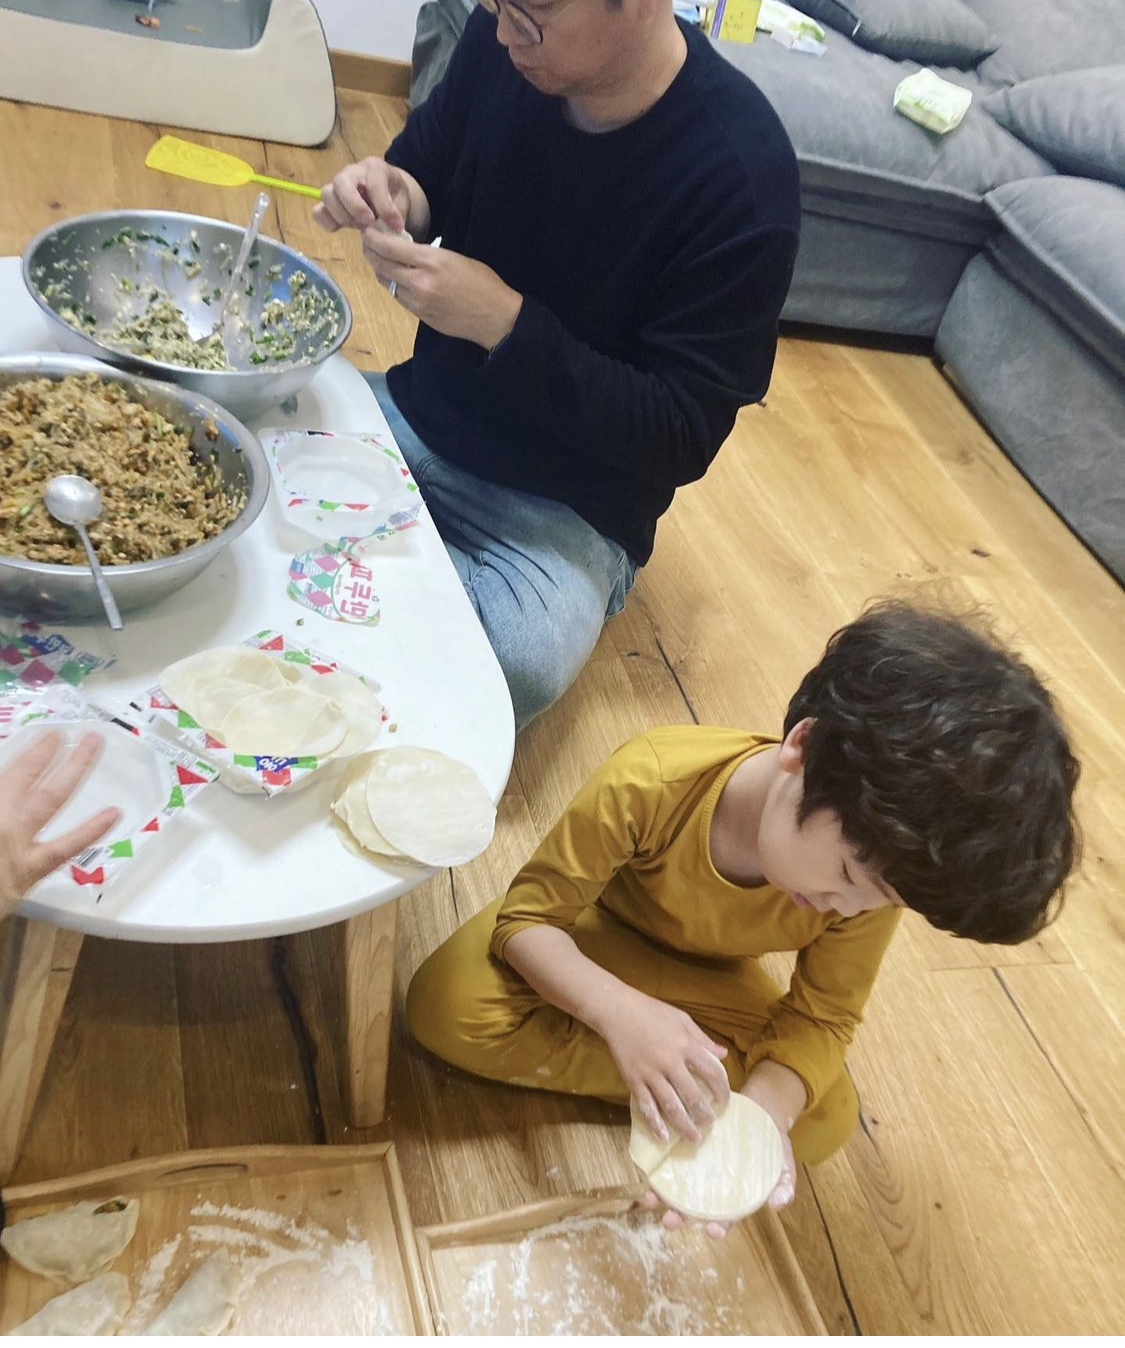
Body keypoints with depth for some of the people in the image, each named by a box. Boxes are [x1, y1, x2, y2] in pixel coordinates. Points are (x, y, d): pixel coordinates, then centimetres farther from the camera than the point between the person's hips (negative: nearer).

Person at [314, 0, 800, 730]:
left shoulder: (741, 172, -23)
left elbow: (683, 436, -20)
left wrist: (504, 323, -29)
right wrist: (396, 196, -13)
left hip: (567, 504, -4)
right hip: (421, 410, 5)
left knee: (512, 667, -31)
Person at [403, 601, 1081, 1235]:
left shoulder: (874, 879, -27)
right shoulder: (651, 782, -40)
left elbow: (823, 1019, -16)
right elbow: (526, 916, -29)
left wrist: (765, 1108, -37)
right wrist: (623, 1013, -48)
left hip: (710, 978, 2)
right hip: (592, 934, -1)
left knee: (827, 1118, -18)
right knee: (447, 1006, -29)